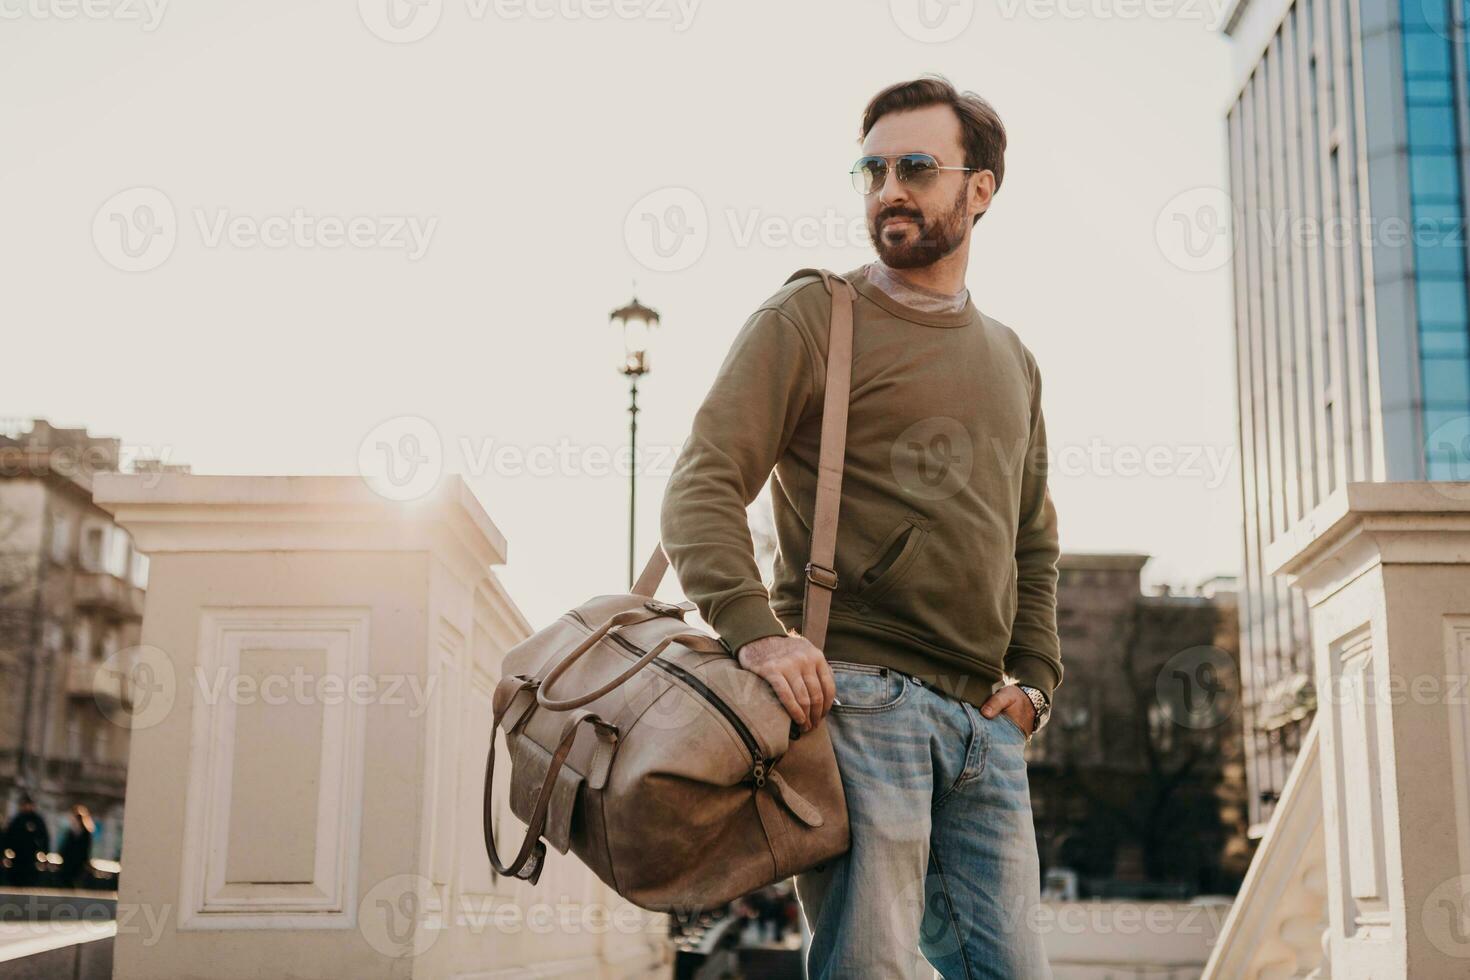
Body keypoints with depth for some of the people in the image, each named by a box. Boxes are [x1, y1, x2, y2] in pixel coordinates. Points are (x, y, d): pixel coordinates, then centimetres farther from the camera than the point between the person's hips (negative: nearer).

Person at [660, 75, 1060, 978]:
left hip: (985, 724, 6)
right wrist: (754, 628, -22)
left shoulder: (1013, 361, 22)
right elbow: (702, 486, -6)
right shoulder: (810, 319, 4)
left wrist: (1034, 679, 15)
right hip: (853, 693, -6)